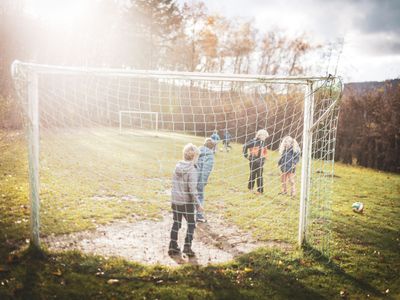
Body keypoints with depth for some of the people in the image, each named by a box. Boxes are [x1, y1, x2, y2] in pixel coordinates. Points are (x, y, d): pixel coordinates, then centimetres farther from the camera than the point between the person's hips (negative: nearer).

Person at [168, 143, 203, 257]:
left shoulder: (177, 167, 1)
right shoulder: (191, 170, -18)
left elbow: (174, 185, 7)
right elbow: (192, 189, -20)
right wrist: (197, 204, -13)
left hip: (175, 200, 6)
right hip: (187, 202, -6)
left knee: (176, 223, 17)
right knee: (191, 224, 11)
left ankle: (173, 246, 20)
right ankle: (187, 247, 9)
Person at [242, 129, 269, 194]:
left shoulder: (263, 142, 10)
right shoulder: (253, 141, -11)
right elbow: (245, 147, -9)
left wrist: (264, 157, 16)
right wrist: (246, 155, -7)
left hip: (260, 161, 5)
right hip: (253, 161, -5)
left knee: (259, 176, 5)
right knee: (253, 175, 5)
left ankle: (260, 190, 12)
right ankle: (250, 188, 20)